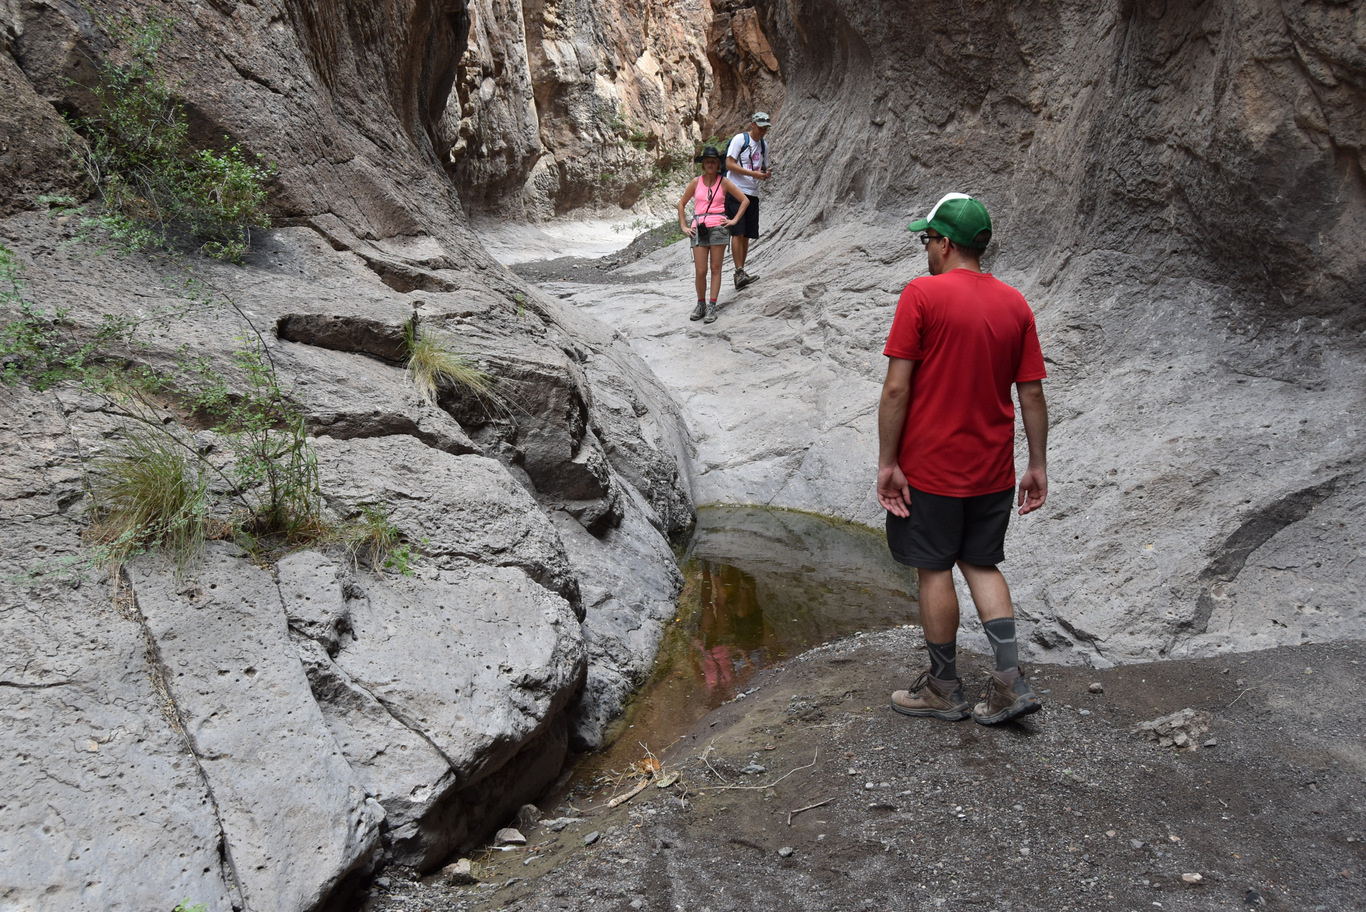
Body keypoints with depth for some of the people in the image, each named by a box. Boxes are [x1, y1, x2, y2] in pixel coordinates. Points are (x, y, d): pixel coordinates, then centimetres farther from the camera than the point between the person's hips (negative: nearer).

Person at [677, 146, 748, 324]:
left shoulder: (723, 182, 5)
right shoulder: (696, 182, 9)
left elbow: (745, 200, 9)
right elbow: (681, 204, 18)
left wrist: (734, 220, 2)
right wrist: (684, 226, 10)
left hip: (718, 227, -1)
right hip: (698, 228, 1)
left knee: (715, 269, -1)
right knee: (700, 271, -4)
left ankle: (712, 307, 1)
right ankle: (701, 304, 13)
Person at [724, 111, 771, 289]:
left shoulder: (764, 145, 17)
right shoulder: (739, 139, -5)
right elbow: (729, 164, -12)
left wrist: (766, 174, 0)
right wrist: (753, 173, -17)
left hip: (753, 194, 7)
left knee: (747, 235, 6)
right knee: (738, 233, -13)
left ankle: (740, 274, 11)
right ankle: (739, 272, -17)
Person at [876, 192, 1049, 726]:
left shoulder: (922, 295, -13)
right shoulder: (1015, 304, 3)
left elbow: (896, 388, -16)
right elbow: (1032, 395, 4)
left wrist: (887, 463, -11)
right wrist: (1038, 465, 12)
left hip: (931, 467, -5)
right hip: (993, 470, 5)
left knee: (935, 572, 7)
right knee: (982, 565, 18)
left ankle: (943, 689, 20)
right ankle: (1009, 682, 13)